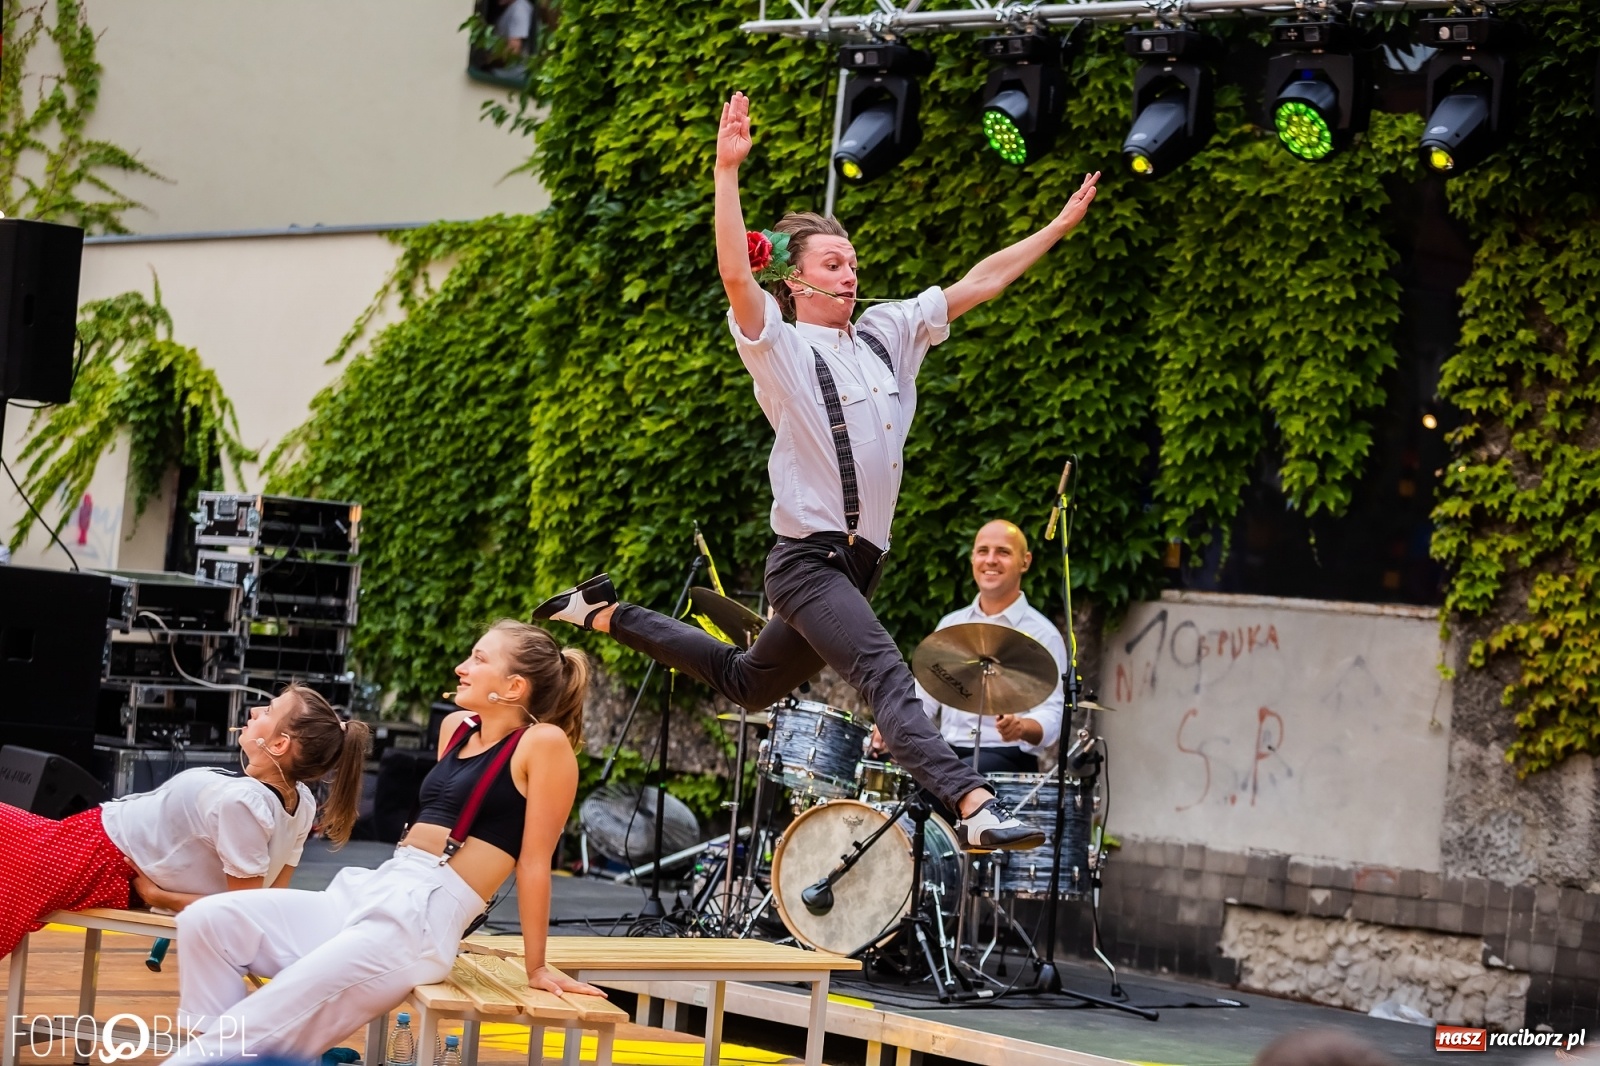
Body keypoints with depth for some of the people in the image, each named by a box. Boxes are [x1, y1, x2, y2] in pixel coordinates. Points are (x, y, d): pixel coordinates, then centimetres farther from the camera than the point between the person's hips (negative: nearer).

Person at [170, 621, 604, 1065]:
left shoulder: (544, 743, -7)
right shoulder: (456, 728, 17)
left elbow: (535, 860, -6)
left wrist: (536, 968, -1)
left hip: (424, 917, -9)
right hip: (365, 893, 9)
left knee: (269, 1026, -20)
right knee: (208, 920, -8)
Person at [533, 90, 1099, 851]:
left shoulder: (888, 333, 13)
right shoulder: (778, 346, -5)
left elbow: (977, 284, 15)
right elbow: (734, 273, -22)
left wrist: (1059, 228, 14)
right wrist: (727, 171, -30)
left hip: (860, 561, 8)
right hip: (809, 558, -8)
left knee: (745, 683, 21)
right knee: (888, 676, -25)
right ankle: (974, 807, -39)